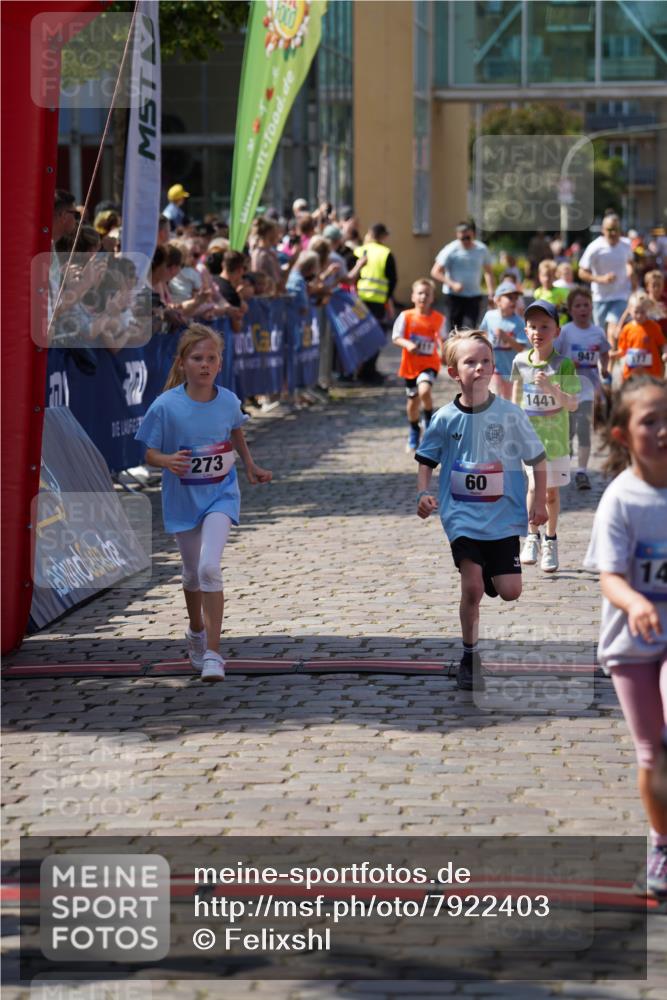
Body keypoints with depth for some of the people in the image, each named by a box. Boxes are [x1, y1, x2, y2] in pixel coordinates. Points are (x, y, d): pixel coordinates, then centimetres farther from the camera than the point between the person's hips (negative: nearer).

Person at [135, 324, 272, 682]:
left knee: (209, 567, -20)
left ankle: (212, 653, -18)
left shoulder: (228, 401, -9)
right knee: (192, 572, 18)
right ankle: (196, 632, 47)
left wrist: (251, 467, 23)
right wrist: (167, 460, -32)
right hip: (182, 500, 1)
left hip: (220, 495, -1)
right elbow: (149, 453, -10)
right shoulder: (166, 406, -17)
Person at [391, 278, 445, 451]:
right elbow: (396, 337, -9)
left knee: (424, 390, -28)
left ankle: (429, 420, 1)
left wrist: (443, 352, -4)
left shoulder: (438, 318, -3)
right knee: (413, 400, 13)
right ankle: (414, 432, 37)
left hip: (429, 364, -1)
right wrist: (408, 344, -28)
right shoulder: (406, 316, -8)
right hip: (410, 365, 1)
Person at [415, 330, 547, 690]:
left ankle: (490, 575, 34)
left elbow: (537, 459, 4)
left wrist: (539, 503, -1)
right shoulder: (444, 419, -4)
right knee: (472, 587, -10)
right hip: (462, 515, -1)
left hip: (503, 516, 1)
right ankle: (469, 656, 9)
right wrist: (423, 494, -6)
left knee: (510, 591, -3)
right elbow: (426, 461, 9)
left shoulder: (509, 414, -5)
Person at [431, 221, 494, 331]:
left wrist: (491, 293, 6)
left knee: (469, 329, -13)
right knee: (454, 330, 0)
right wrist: (452, 284, -20)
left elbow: (488, 272, 16)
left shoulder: (481, 250, 3)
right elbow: (435, 272, -8)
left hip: (474, 296, 1)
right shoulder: (450, 250, -7)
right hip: (453, 296, -1)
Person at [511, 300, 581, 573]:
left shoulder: (564, 365, -11)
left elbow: (573, 404, -16)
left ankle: (550, 541, 24)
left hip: (555, 436, -1)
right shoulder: (520, 362, -2)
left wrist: (550, 389, -30)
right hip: (528, 435, 1)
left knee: (551, 489, 9)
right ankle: (532, 536, 12)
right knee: (535, 485, -7)